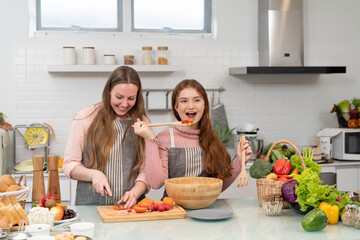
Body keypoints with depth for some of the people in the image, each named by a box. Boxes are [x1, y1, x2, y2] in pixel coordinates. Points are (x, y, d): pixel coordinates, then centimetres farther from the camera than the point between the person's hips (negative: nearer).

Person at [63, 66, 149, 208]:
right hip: (89, 205, -1)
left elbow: (146, 171, 9)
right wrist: (93, 174, -13)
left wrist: (134, 193, -10)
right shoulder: (86, 117, 3)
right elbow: (69, 164, 5)